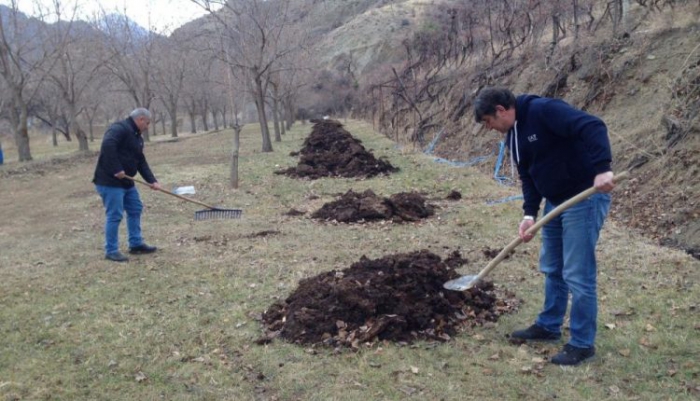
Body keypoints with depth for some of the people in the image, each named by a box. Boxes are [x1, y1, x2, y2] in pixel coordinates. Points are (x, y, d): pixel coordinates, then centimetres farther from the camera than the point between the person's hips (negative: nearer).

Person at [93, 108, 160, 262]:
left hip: (126, 181, 10)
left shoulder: (137, 137, 17)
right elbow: (107, 146, -31)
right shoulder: (119, 128, -14)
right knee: (114, 215, -7)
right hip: (110, 181, -10)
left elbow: (141, 162, 14)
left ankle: (136, 244, 25)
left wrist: (152, 181, 3)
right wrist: (116, 170, -30)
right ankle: (111, 251, 2)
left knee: (135, 210, 15)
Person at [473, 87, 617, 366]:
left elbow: (593, 127, -29)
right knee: (552, 269, 18)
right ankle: (549, 326, 34)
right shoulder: (513, 136, 9)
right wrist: (530, 213, -4)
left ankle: (582, 343, 11)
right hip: (555, 201, 10)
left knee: (577, 274, -3)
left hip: (585, 198, -10)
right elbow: (527, 176, 10)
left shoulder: (543, 111, -20)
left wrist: (602, 168, -40)